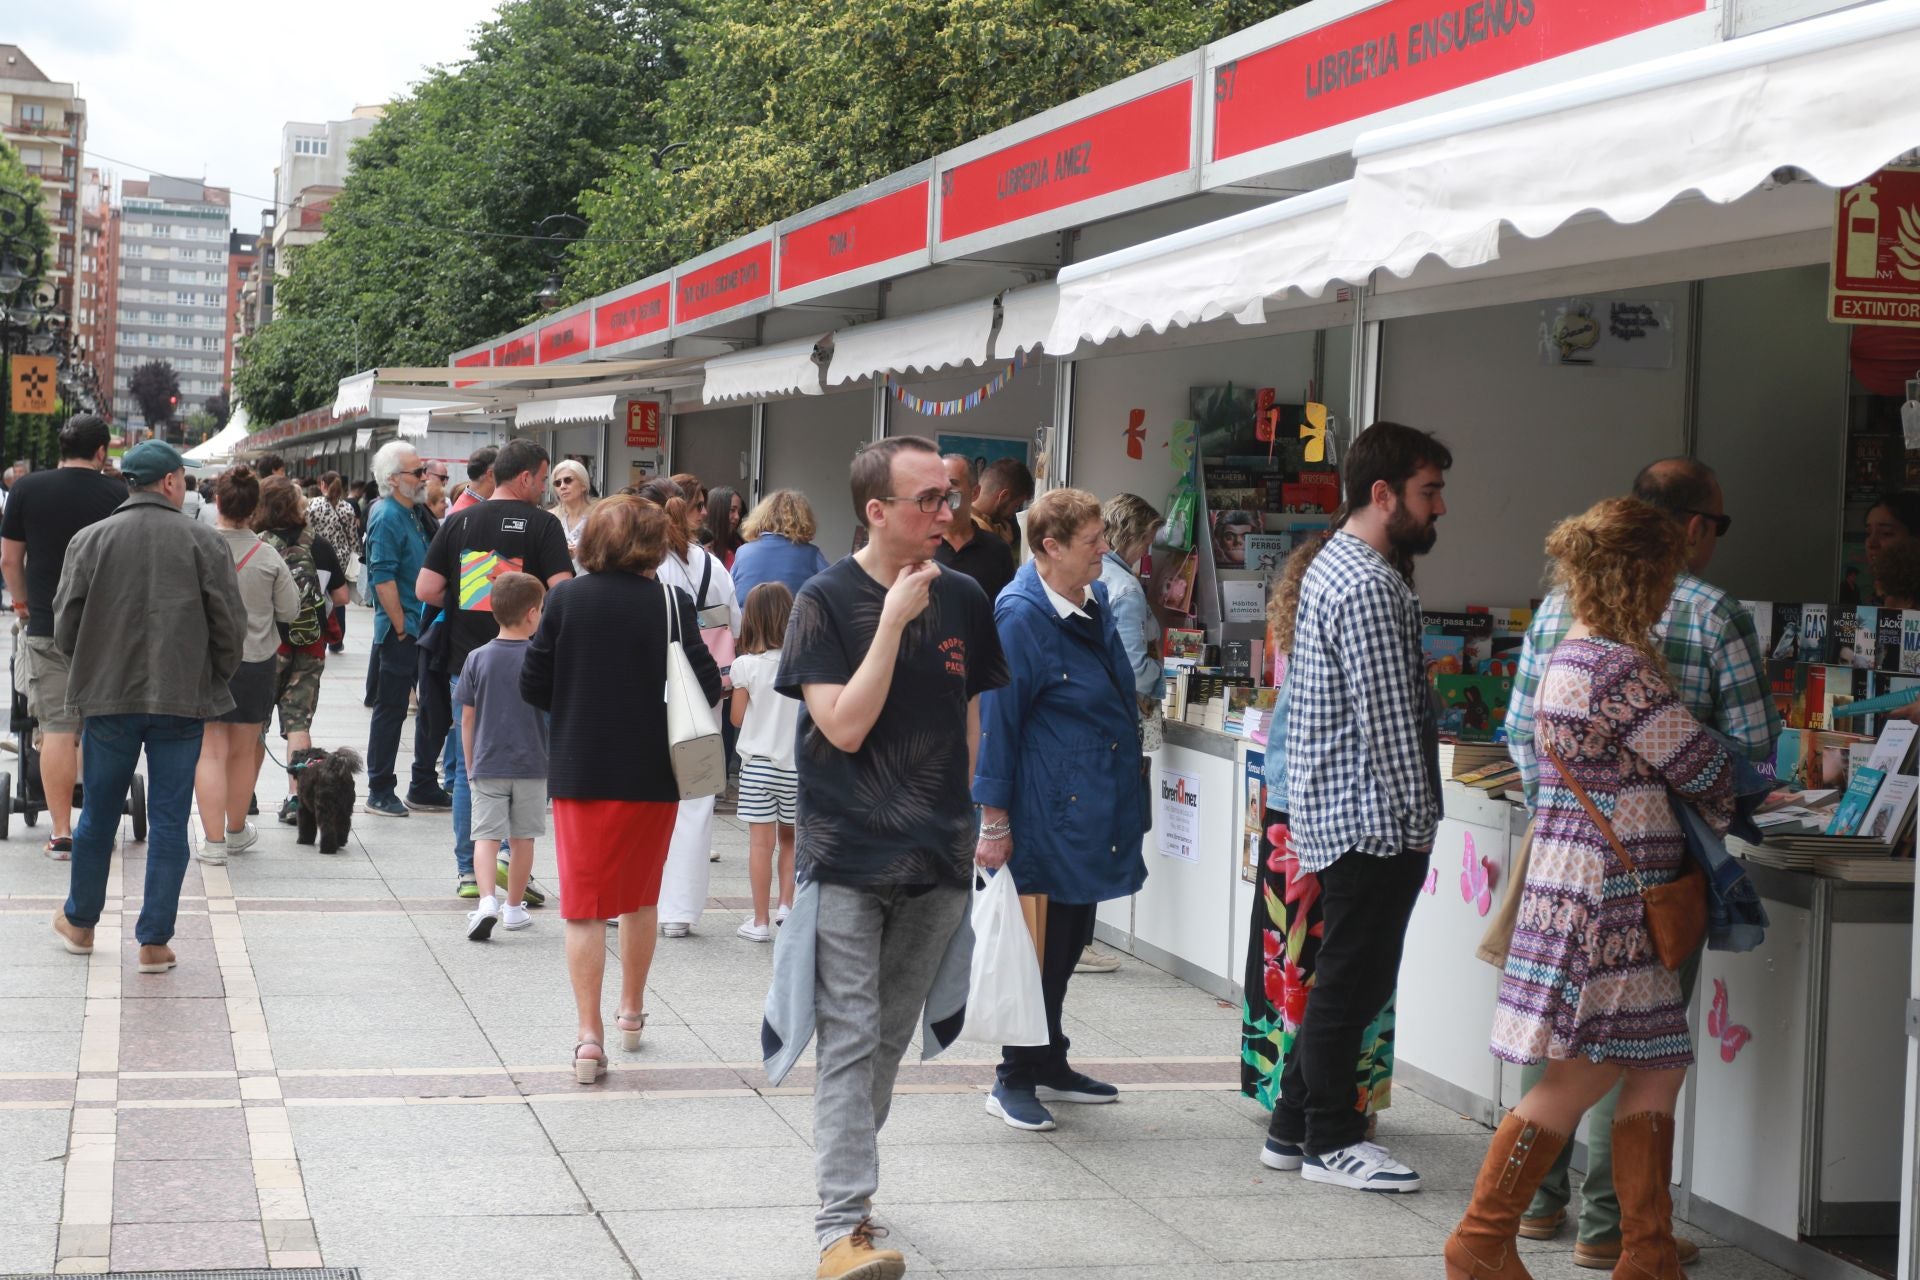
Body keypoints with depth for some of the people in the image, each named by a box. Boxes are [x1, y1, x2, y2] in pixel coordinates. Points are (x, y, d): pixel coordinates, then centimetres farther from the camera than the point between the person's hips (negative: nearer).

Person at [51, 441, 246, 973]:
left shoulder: (90, 540, -1)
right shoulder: (203, 542, -5)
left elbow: (65, 623, 1)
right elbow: (231, 626, -4)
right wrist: (211, 681, 11)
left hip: (108, 696, 2)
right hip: (183, 700, -2)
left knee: (99, 814, 16)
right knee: (169, 820, 4)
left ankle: (80, 923, 31)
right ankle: (155, 942, 5)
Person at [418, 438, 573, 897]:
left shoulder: (460, 522, 4)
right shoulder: (542, 524, -6)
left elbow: (425, 589, 1)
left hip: (466, 664, 3)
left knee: (468, 769, 10)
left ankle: (469, 871, 12)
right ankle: (510, 856, -6)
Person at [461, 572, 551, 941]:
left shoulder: (478, 658, -1)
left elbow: (467, 719, 3)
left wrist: (471, 765, 12)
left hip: (487, 766, 0)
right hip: (531, 765, 0)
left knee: (486, 834, 0)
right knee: (522, 837, 11)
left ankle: (487, 900, -20)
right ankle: (514, 907, 20)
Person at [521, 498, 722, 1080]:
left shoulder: (564, 599, -5)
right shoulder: (670, 602, -8)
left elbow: (532, 686, -3)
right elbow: (706, 685, -11)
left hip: (578, 770, 0)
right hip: (651, 773, 0)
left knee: (584, 906, 3)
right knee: (641, 899, 20)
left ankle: (590, 1036, -4)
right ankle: (631, 1012, 33)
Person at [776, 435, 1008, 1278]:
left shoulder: (963, 601, 5)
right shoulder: (826, 601, -8)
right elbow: (845, 726, -16)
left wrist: (963, 816, 11)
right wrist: (895, 619, -18)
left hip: (936, 860, 5)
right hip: (846, 856, -5)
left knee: (890, 1038, 16)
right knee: (849, 1040, -8)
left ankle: (848, 1171, 34)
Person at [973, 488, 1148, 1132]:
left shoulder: (1094, 600, 8)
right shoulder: (1020, 615, -17)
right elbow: (997, 721, -15)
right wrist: (994, 822, -15)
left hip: (1095, 806, 9)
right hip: (1051, 808, -9)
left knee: (1072, 935, 16)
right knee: (1045, 940, -2)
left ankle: (1050, 1065, 28)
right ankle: (1014, 1080, 8)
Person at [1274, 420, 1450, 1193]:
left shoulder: (1338, 565, 16)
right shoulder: (1368, 587, -18)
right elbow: (1388, 718, -20)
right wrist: (1419, 820, -14)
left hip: (1334, 809, 11)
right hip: (1371, 818, -11)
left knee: (1351, 979, 16)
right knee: (1353, 982, -1)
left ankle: (1295, 1125, 23)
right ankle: (1329, 1141, 9)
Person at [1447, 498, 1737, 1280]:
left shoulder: (1577, 656, 13)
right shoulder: (1620, 671, -18)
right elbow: (1699, 767, -11)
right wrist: (1725, 812, 12)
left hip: (1604, 894, 10)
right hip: (1605, 898, -10)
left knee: (1657, 1066, 10)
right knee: (1583, 1076, -4)